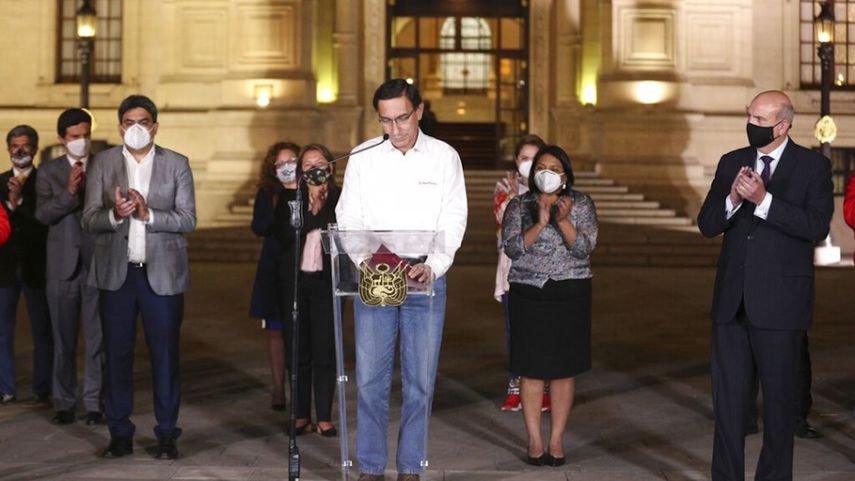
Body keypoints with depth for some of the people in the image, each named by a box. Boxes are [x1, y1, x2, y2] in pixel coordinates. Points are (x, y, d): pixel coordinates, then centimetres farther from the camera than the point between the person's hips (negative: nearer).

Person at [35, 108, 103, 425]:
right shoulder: (49, 172, 5)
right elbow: (42, 214, -10)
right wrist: (69, 192, -21)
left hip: (98, 266, 0)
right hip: (63, 268, 0)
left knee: (97, 339, 2)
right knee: (63, 340, 7)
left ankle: (94, 402, 10)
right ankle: (64, 404, 15)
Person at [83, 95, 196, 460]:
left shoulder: (177, 164, 4)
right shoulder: (103, 163, 6)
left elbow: (187, 219, -4)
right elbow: (89, 219, 0)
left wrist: (147, 214, -18)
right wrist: (115, 214, -21)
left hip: (162, 274, -1)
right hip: (116, 273, 1)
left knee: (165, 354, 1)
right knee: (116, 354, 5)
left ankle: (167, 435, 9)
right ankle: (120, 434, 14)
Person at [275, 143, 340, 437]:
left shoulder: (339, 200, 5)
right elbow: (285, 235, -7)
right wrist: (314, 213, -13)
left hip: (325, 281, -2)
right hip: (294, 282, 2)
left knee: (324, 352, -3)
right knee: (298, 351, 4)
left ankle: (324, 417, 4)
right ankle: (301, 416, 10)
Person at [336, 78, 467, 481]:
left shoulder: (444, 157, 2)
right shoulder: (362, 158, 4)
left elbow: (453, 221, -1)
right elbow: (348, 218, 3)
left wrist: (433, 267, -17)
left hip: (426, 280, 0)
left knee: (420, 380, 3)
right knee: (370, 378, 0)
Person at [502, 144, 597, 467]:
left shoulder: (581, 204, 4)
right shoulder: (518, 206, 4)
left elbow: (585, 247, -7)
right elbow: (511, 247, -8)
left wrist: (563, 221, -22)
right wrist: (540, 224, -21)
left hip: (570, 294, 0)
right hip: (528, 294, 0)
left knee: (564, 368, 1)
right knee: (532, 368, -1)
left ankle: (556, 441, 8)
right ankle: (535, 441, 5)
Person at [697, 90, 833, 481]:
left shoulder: (814, 166, -3)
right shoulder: (732, 163, 10)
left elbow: (817, 226, -16)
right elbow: (706, 224, 6)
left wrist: (763, 200, -23)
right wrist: (733, 198, -14)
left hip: (780, 301, -4)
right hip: (732, 301, 4)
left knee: (779, 397, 7)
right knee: (727, 394, 8)